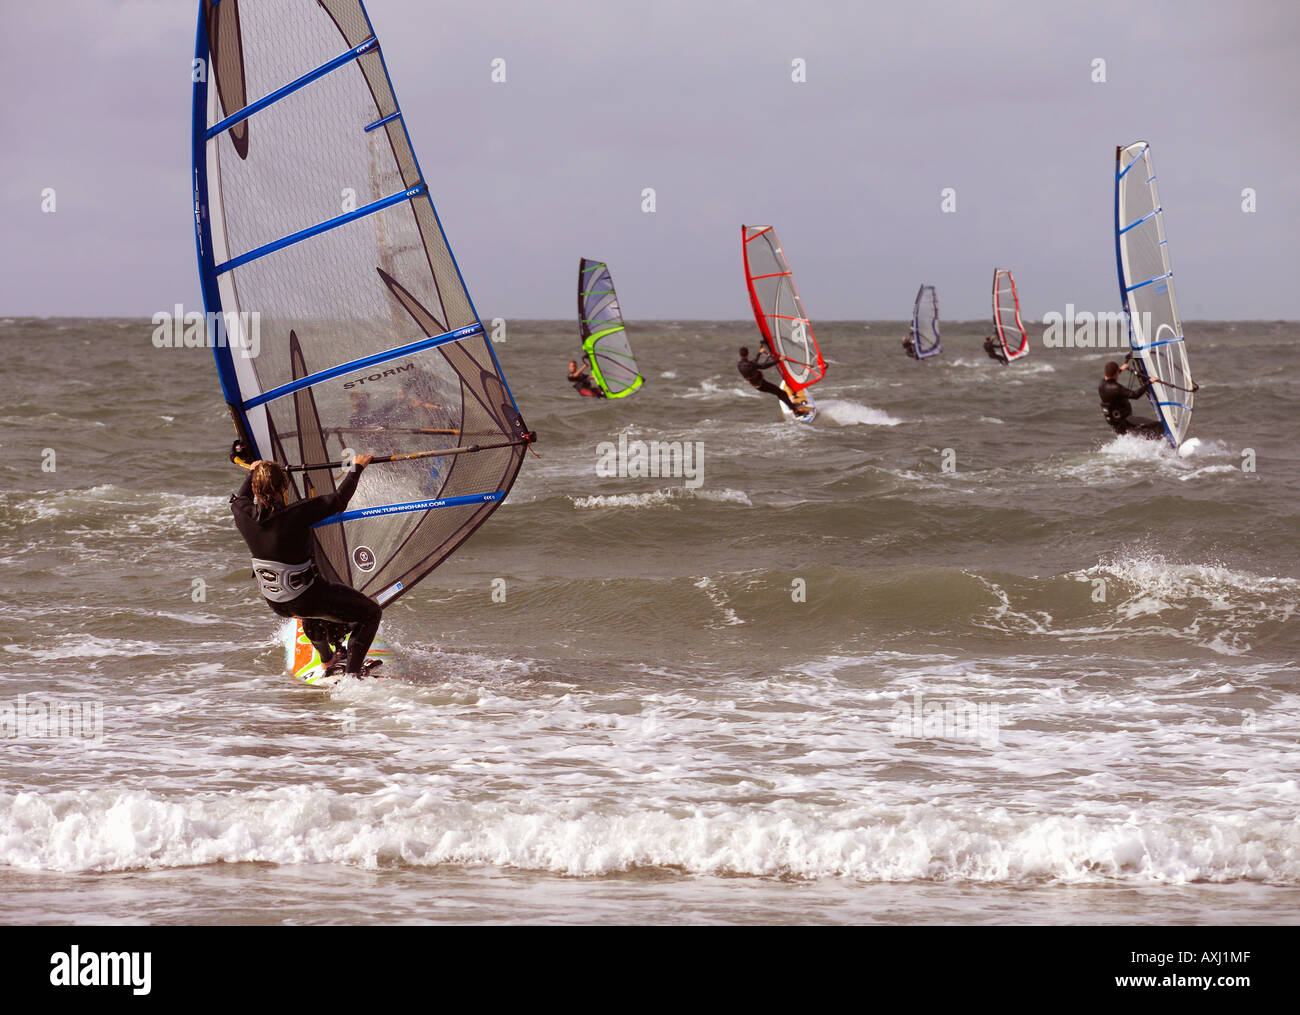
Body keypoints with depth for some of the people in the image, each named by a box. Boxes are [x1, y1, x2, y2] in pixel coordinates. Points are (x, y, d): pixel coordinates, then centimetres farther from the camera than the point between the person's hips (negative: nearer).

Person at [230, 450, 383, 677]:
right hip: (305, 601, -6)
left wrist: (252, 471, 31)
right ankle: (352, 674, 4)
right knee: (371, 613, 11)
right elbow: (339, 499, -19)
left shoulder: (243, 514, -14)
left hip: (276, 604, 6)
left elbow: (240, 498, 13)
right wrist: (357, 467, -4)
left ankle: (328, 662, 52)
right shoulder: (295, 515, -29)